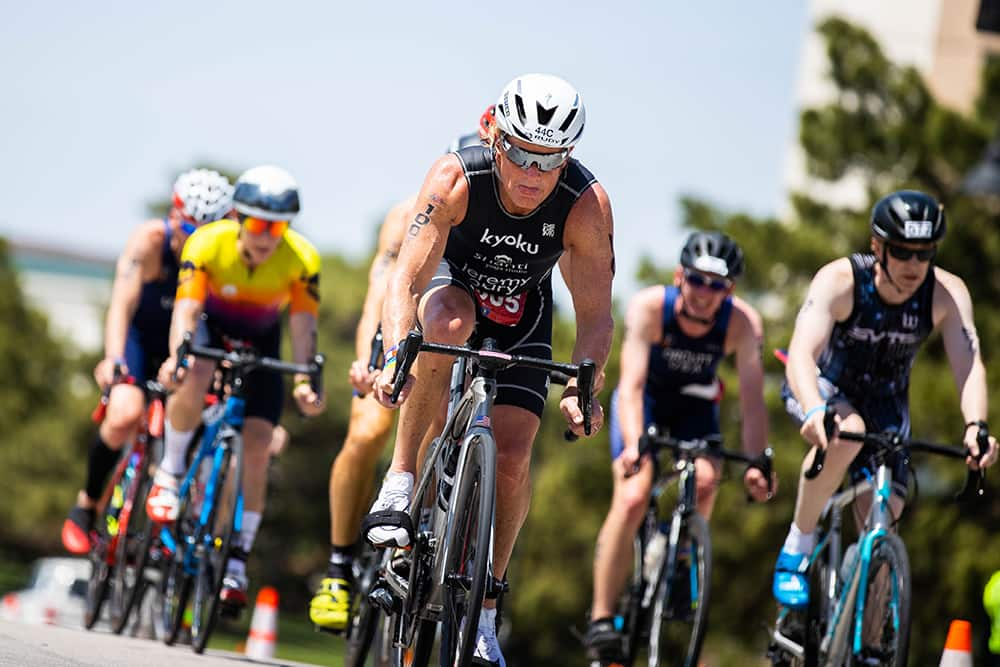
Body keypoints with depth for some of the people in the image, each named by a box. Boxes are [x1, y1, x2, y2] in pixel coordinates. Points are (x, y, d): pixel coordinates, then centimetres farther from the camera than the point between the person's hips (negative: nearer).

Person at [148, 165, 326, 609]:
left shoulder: (302, 260, -27)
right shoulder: (208, 244, -29)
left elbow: (303, 325, -30)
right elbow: (186, 309, -36)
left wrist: (305, 380, -46)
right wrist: (177, 356, -55)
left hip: (261, 341, 1)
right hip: (210, 326, -1)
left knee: (257, 446, -10)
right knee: (195, 379, -36)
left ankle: (238, 558, -1)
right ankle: (169, 473, -13)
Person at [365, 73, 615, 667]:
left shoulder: (587, 205, -30)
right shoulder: (457, 178, -33)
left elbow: (595, 313, -25)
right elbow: (406, 280, -36)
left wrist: (584, 385, -42)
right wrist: (396, 356, -52)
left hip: (521, 314, 1)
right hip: (451, 282, -1)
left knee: (513, 455, -13)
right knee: (448, 324, -39)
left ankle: (485, 605, 3)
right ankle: (401, 481, -26)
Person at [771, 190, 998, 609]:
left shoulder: (948, 294, -22)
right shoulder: (839, 280, -31)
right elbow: (801, 353, -42)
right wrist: (814, 412, -62)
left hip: (884, 400, 3)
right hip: (821, 388, -3)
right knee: (847, 432, -38)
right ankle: (797, 547, -20)